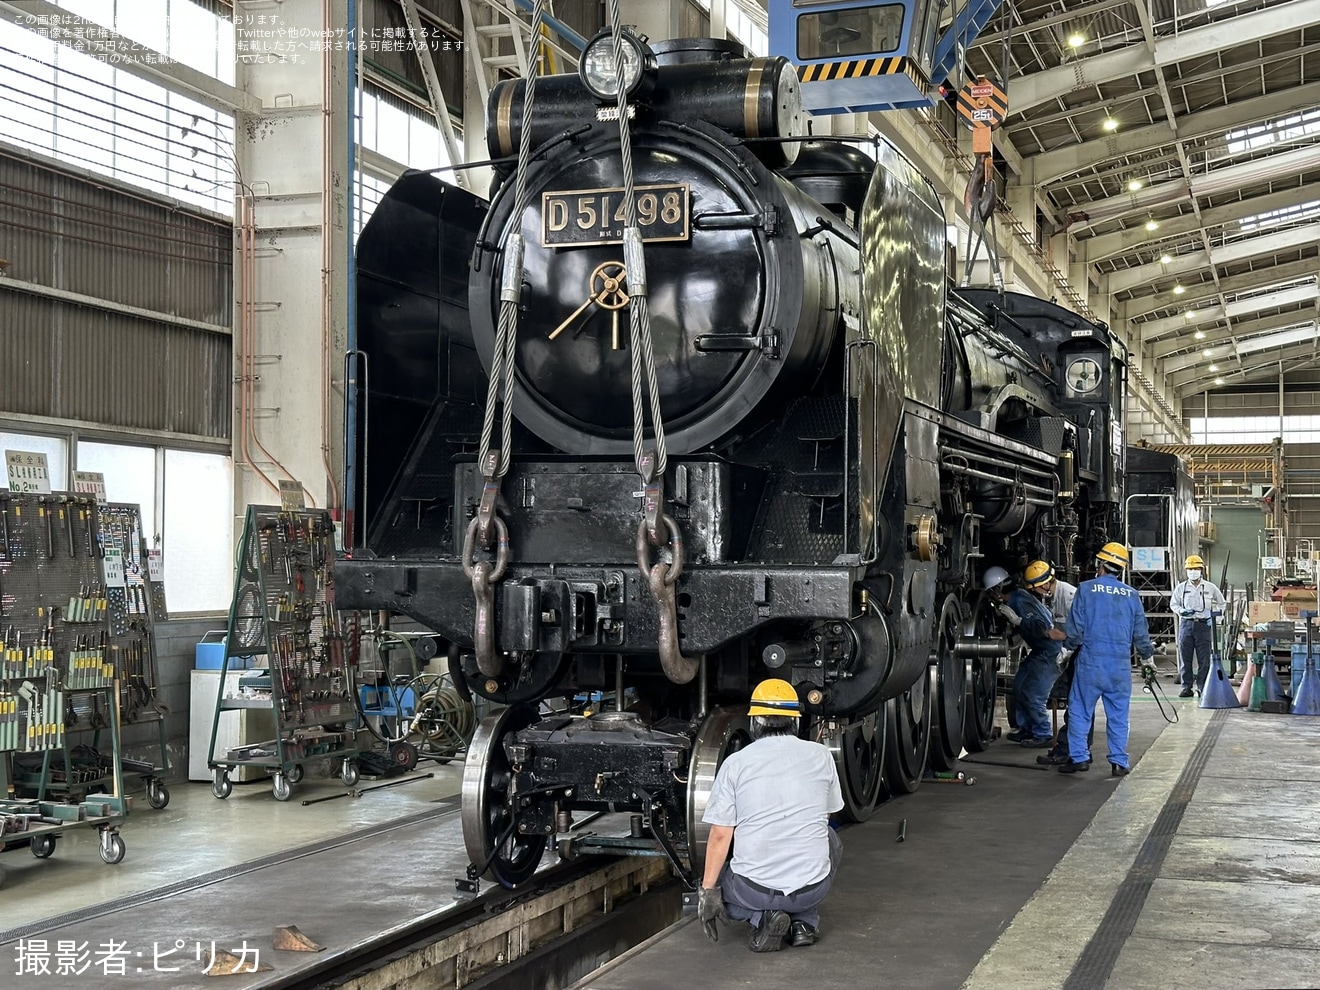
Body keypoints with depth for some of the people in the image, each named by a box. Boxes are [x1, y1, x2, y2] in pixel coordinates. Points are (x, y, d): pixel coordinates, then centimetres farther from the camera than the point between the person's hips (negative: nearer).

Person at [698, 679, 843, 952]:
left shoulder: (736, 762, -3)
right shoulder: (820, 756, 4)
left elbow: (719, 835, -5)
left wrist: (708, 890, 3)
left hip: (754, 890, -2)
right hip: (813, 888, 2)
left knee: (712, 889, 31)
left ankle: (761, 917, 1)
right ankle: (805, 920, 16)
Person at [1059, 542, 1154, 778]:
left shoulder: (1086, 589, -5)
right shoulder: (1132, 595, 4)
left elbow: (1076, 628, -6)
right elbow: (1140, 632, 10)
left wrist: (1068, 647, 14)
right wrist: (1147, 655, 28)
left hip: (1090, 662, -3)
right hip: (1121, 665, 3)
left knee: (1080, 710, 6)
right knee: (1118, 715, 9)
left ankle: (1078, 757, 4)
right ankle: (1119, 762, 11)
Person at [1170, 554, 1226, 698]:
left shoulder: (1210, 588, 7)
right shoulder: (1181, 588, 7)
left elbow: (1221, 604, 17)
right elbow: (1173, 604, 13)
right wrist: (1181, 611, -8)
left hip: (1203, 625, -1)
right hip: (1186, 624, 1)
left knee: (1204, 659, -2)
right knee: (1185, 658, 0)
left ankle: (1202, 687, 4)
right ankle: (1186, 687, 6)